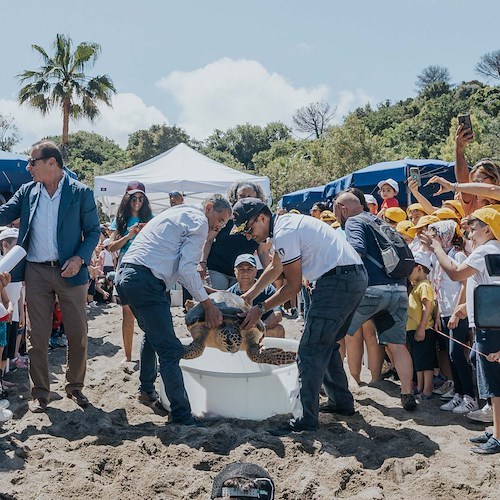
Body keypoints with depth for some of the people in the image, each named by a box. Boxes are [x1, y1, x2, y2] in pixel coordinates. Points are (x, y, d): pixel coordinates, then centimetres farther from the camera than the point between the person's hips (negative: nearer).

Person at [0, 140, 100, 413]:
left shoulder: (81, 193, -4)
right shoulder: (27, 192, 6)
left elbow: (93, 231, -2)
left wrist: (80, 258, -15)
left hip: (69, 271, -2)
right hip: (36, 272, 3)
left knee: (77, 334, 5)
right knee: (37, 336, 7)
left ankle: (75, 386, 25)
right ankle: (40, 392, 20)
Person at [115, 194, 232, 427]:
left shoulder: (178, 213, 26)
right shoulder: (199, 221, -2)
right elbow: (187, 269, -10)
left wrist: (204, 290, 25)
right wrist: (207, 304, -3)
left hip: (126, 274, 11)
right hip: (146, 282, -10)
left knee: (152, 333, 30)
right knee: (170, 350, -9)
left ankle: (146, 390, 42)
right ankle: (182, 416, -8)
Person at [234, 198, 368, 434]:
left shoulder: (284, 233, -14)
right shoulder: (285, 223, 18)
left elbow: (293, 286, -10)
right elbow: (275, 268, 31)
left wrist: (260, 309, -2)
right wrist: (249, 295, 33)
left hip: (338, 280, -11)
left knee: (310, 350, -10)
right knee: (327, 344, 20)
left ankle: (304, 419, -10)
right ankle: (341, 402, 29)